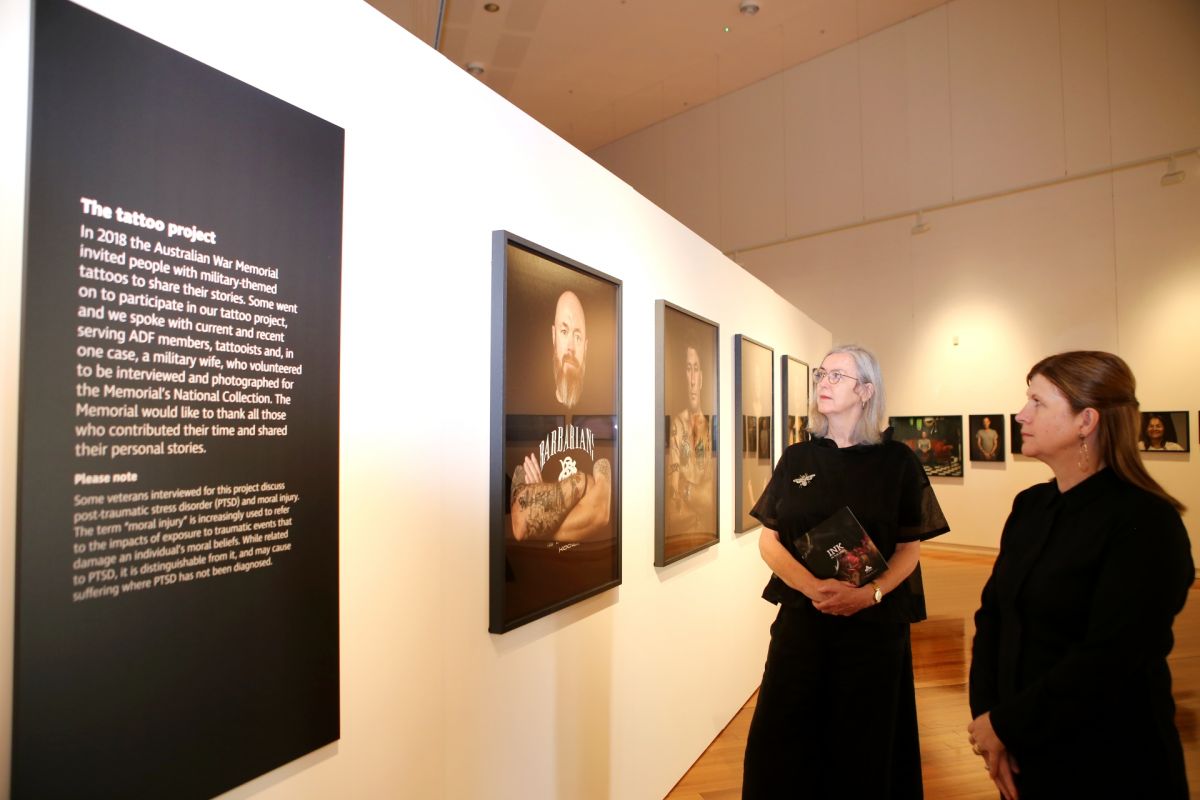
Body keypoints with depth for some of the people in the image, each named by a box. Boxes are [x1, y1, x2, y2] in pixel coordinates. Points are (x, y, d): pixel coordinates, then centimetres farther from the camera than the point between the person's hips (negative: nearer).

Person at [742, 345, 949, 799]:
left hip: (875, 622, -1)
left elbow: (909, 548, -1)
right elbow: (768, 538, 0)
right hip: (800, 616, 2)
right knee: (783, 743, 6)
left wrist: (870, 593, -19)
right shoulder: (797, 459, 3)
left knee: (864, 746, 11)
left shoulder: (897, 461, -2)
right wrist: (812, 586, -17)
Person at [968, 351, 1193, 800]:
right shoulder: (1030, 505, 2)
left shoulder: (1146, 523, -18)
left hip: (1108, 764, -5)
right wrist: (985, 715, -10)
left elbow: (1109, 660, -24)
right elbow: (992, 612, 1)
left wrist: (1006, 725, -18)